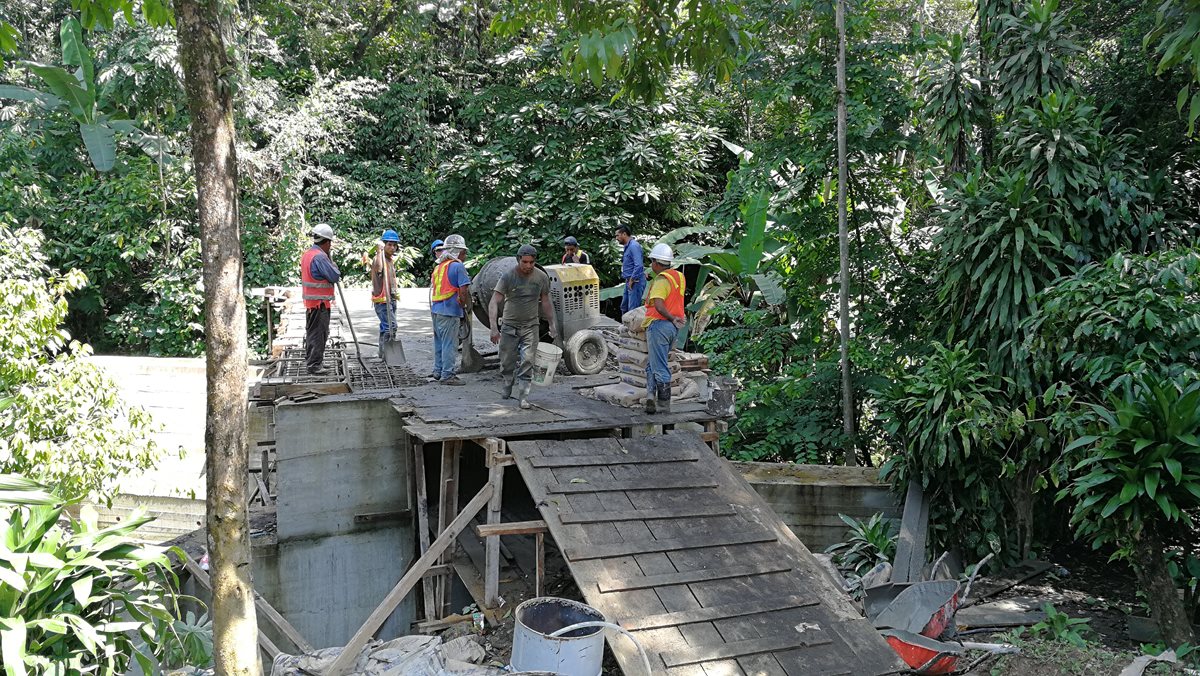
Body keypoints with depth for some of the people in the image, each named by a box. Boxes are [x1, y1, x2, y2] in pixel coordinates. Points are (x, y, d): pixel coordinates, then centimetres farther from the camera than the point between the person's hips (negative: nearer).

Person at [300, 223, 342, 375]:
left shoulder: (307, 254, 13)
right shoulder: (320, 257, -20)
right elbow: (335, 276, -18)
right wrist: (332, 263, -2)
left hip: (310, 301, 10)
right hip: (320, 302, -10)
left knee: (311, 331, 19)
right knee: (318, 333, -4)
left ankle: (310, 360, 29)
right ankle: (315, 365, -1)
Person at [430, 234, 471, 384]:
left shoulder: (439, 266, 14)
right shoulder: (458, 266, -11)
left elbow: (433, 289, 17)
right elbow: (464, 290, -15)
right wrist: (468, 305, -1)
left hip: (436, 310, 8)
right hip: (450, 311, -8)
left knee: (439, 342, 17)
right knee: (449, 344, -3)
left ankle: (438, 371, 24)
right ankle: (447, 375, 0)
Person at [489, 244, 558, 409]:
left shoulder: (541, 277, -5)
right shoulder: (508, 277, -14)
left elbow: (545, 302, 8)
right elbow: (493, 303, -18)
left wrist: (552, 324, 8)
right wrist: (494, 328, -28)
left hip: (530, 326, 1)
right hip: (509, 325, -1)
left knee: (527, 361, -11)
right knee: (507, 362, 8)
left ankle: (523, 396, -7)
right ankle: (509, 388, 34)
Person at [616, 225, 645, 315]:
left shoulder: (634, 246, -16)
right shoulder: (627, 246, 16)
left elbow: (638, 265, -25)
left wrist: (631, 280, -18)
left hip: (636, 281, -11)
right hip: (629, 281, 11)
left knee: (633, 309, -10)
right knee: (624, 307, 16)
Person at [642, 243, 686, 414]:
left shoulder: (661, 279, -14)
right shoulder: (679, 276, 12)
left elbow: (659, 305, -25)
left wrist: (672, 318, -16)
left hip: (659, 324, -8)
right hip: (673, 328, 8)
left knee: (660, 367, -2)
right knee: (653, 365, 15)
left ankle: (663, 406, 0)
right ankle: (651, 395, 1)